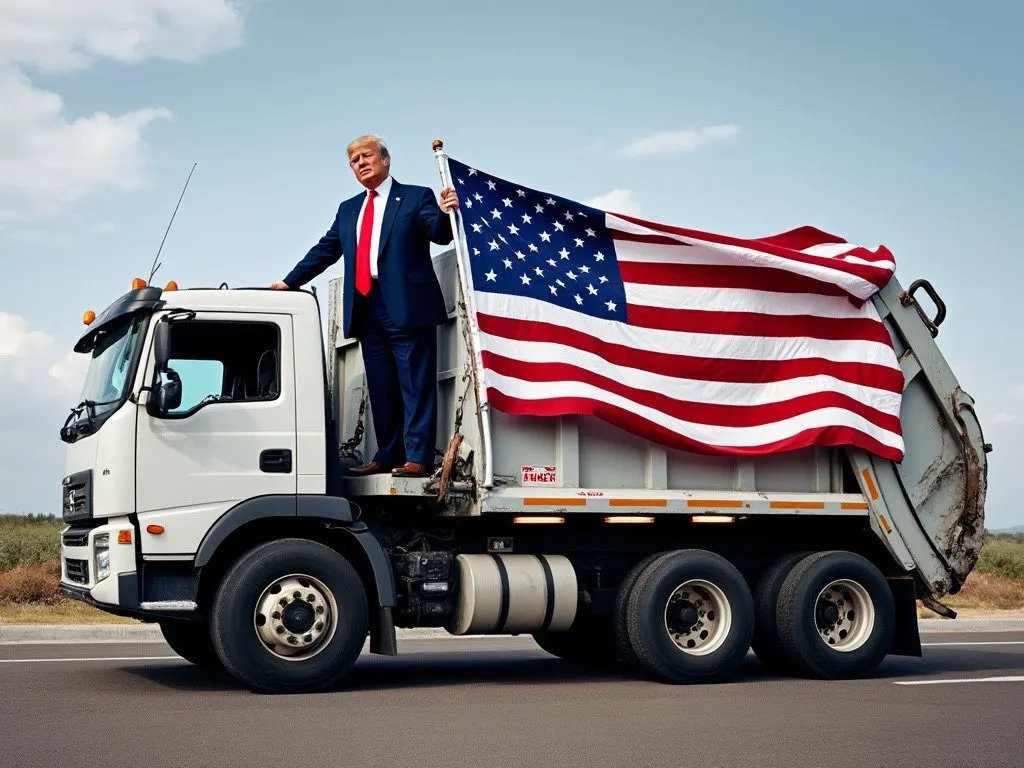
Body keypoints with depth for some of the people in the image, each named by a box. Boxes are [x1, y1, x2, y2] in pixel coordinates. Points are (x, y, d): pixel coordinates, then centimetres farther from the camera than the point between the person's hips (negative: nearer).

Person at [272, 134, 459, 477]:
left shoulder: (416, 197, 5)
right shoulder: (348, 209, 22)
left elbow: (440, 234, -8)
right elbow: (325, 250, 24)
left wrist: (444, 213, -30)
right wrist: (289, 282, 20)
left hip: (407, 305, -6)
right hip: (367, 308, 6)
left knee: (415, 384, -7)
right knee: (380, 388, 9)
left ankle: (418, 458, -9)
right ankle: (387, 456, 14)